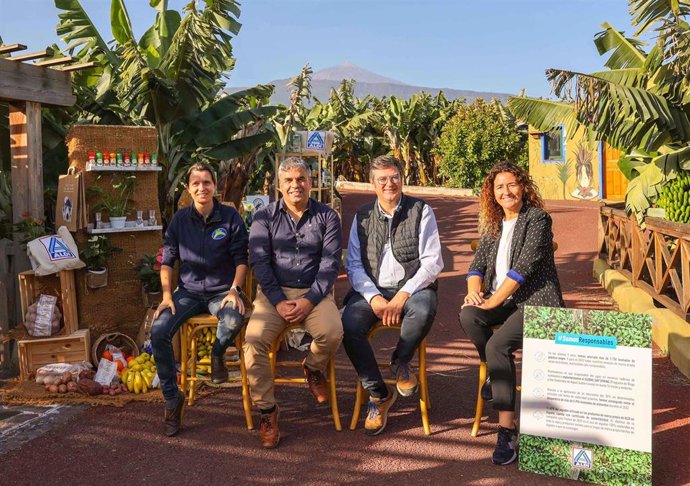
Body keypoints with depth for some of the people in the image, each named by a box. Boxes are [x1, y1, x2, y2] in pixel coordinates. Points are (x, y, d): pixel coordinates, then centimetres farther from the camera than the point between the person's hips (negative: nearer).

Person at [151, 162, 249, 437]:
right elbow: (167, 260, 7)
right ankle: (172, 398, -6)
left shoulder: (230, 217, 0)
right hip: (188, 291, 2)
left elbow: (241, 259, 0)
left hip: (221, 291, -2)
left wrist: (234, 289, -15)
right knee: (158, 331, -23)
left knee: (234, 320, -36)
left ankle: (218, 353, 1)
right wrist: (167, 295, -6)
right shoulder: (180, 219, 6)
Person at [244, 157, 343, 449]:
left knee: (332, 333, -30)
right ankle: (266, 410, -8)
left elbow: (330, 263, -1)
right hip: (274, 293, 1)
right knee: (254, 339, -26)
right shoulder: (265, 217, 8)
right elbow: (259, 262, -1)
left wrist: (309, 300, -15)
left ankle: (313, 367, 7)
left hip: (315, 292, 0)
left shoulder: (327, 217, 7)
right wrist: (279, 301, -13)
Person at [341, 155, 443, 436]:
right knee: (349, 324, -26)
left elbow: (432, 261, -5)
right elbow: (353, 264, 5)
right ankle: (378, 395, -5)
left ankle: (401, 361, -2)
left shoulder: (421, 211, 2)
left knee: (423, 310, -36)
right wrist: (374, 298, -12)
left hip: (412, 288, -2)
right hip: (372, 290, 2)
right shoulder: (362, 216, 10)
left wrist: (402, 296, -17)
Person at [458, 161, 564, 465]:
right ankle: (495, 372, -3)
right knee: (468, 315, -27)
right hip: (501, 301, 6)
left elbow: (524, 266, -15)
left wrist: (494, 300, -19)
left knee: (497, 345, -29)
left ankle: (507, 429, -21)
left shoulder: (538, 219, -4)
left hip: (535, 301, -6)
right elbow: (478, 264, 11)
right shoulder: (493, 225, 17)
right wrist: (474, 290, -11)